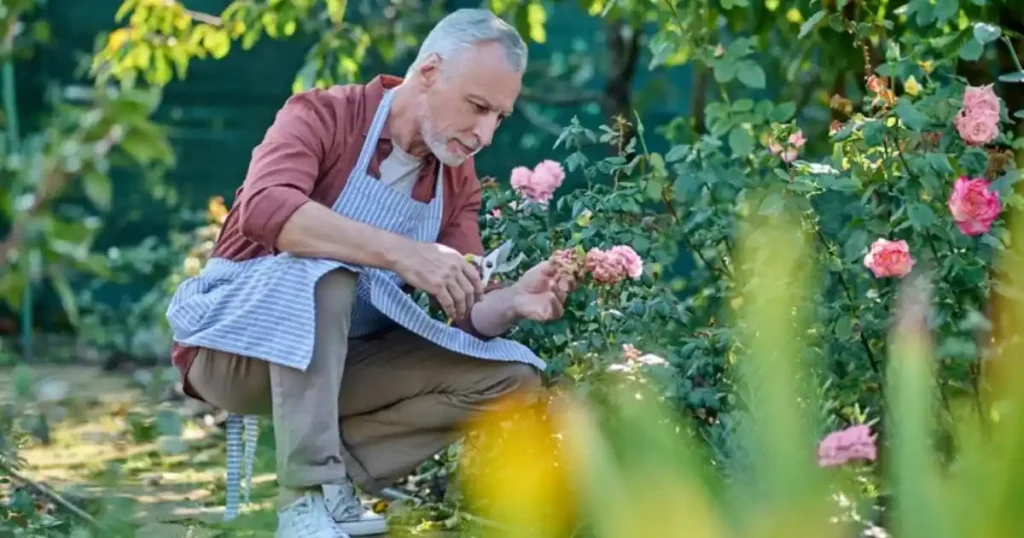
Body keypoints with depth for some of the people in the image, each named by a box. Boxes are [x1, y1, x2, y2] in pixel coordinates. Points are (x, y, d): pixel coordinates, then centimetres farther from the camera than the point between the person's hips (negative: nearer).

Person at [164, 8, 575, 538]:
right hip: (234, 342, -6)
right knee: (324, 272, -37)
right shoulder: (322, 115, -15)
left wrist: (512, 302, -26)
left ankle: (333, 478, -13)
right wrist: (401, 252, -43)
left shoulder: (457, 180, 4)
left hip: (341, 360, 7)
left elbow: (466, 312, -2)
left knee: (511, 372, -7)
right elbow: (266, 209, -36)